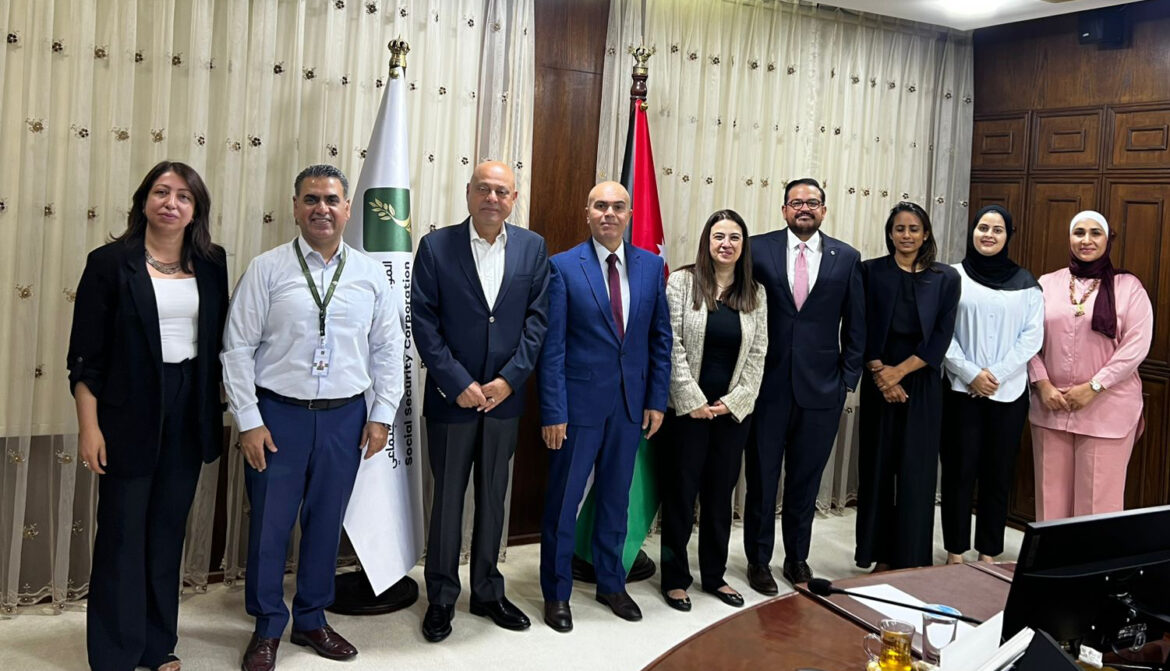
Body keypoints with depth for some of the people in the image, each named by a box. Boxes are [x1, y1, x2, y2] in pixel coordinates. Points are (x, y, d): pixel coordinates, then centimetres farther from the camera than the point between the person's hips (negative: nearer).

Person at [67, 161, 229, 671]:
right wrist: (89, 425, -11)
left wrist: (217, 412, 6)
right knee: (123, 532, 6)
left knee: (169, 529, 14)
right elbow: (86, 353, -7)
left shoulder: (211, 264, 4)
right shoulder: (111, 262, -6)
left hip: (189, 413, 4)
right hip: (130, 414, -4)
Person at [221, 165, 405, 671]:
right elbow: (237, 348, -4)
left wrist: (382, 414, 3)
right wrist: (249, 420, -7)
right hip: (278, 415, -2)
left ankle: (311, 619, 32)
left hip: (345, 419, 2)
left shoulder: (370, 274, 4)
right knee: (269, 524, 6)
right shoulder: (266, 269, -4)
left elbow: (388, 350, 8)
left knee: (326, 524, 13)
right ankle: (267, 628, 26)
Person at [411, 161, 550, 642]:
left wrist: (508, 379, -10)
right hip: (451, 397, -2)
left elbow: (537, 318, 0)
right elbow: (424, 322, -8)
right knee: (447, 500, 9)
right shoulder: (436, 246, -5)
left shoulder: (532, 247, 3)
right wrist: (459, 384, -14)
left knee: (493, 499, 14)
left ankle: (487, 592, 29)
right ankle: (441, 598, 23)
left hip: (504, 397, 2)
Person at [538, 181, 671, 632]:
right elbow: (552, 346, -9)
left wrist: (657, 399, 3)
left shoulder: (651, 265, 4)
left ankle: (611, 584, 33)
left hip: (631, 403, 4)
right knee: (564, 501, 7)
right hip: (579, 400, -3)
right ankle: (556, 593, 23)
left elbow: (660, 338, 8)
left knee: (616, 497, 17)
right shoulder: (564, 266, -7)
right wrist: (553, 410, -13)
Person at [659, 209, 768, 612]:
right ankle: (674, 578, 18)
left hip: (733, 409, 3)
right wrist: (693, 400, -12)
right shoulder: (682, 282, -4)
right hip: (688, 407, -3)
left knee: (720, 492, 12)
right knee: (681, 491, 5)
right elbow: (673, 345, -8)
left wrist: (734, 400, -6)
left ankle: (715, 575, 26)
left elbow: (757, 354, 4)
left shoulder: (755, 294, 6)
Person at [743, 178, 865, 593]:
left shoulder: (846, 258, 5)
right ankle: (758, 559, 22)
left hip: (822, 388, 1)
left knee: (806, 480, 13)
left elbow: (855, 325, 7)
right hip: (767, 384, -1)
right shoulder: (759, 249, 0)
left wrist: (849, 380, 2)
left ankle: (797, 558, 29)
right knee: (761, 477, 8)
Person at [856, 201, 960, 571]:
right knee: (878, 465, 5)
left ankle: (913, 560, 14)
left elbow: (942, 336, -3)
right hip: (879, 381, 0)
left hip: (922, 384, 0)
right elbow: (864, 329, -2)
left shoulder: (946, 278, 3)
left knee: (917, 471, 3)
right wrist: (879, 372, -14)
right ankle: (881, 555, 16)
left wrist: (900, 371, -12)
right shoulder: (871, 271, 2)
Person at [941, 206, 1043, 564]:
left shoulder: (1025, 283, 6)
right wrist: (970, 373, -12)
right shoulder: (953, 276, 1)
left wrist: (995, 374, -11)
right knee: (959, 471, 3)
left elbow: (1032, 336, 0)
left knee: (998, 474, 7)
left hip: (1009, 393, 2)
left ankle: (988, 553, 18)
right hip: (961, 390, -1)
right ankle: (955, 552, 13)